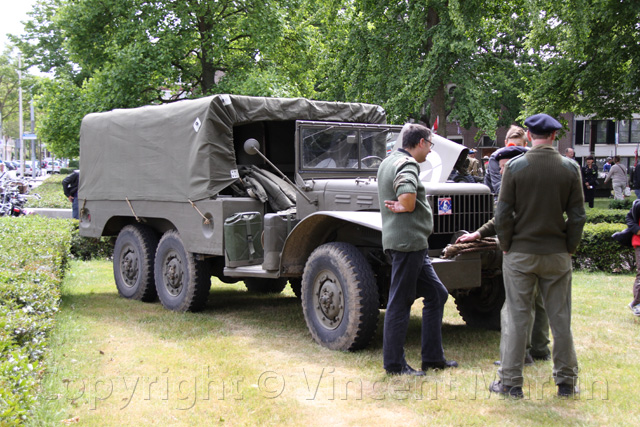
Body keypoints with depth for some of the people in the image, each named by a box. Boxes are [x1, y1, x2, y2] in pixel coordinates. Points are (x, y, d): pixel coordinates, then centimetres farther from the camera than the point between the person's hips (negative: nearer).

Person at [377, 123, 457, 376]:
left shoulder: (389, 161, 19)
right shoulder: (407, 164, -13)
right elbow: (407, 199, -31)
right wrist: (402, 207, -10)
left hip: (413, 244, 10)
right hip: (407, 241, -10)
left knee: (436, 294, 14)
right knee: (400, 301, -3)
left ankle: (433, 357, 20)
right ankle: (394, 364, 6)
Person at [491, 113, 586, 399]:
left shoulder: (515, 167, -7)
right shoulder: (570, 168, -2)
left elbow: (503, 215, -8)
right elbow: (577, 216, -1)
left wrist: (506, 246, 4)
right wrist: (569, 248, 9)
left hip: (520, 254, -1)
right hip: (557, 254, 2)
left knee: (516, 318, 5)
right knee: (560, 318, 11)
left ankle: (511, 382, 11)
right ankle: (566, 382, 20)